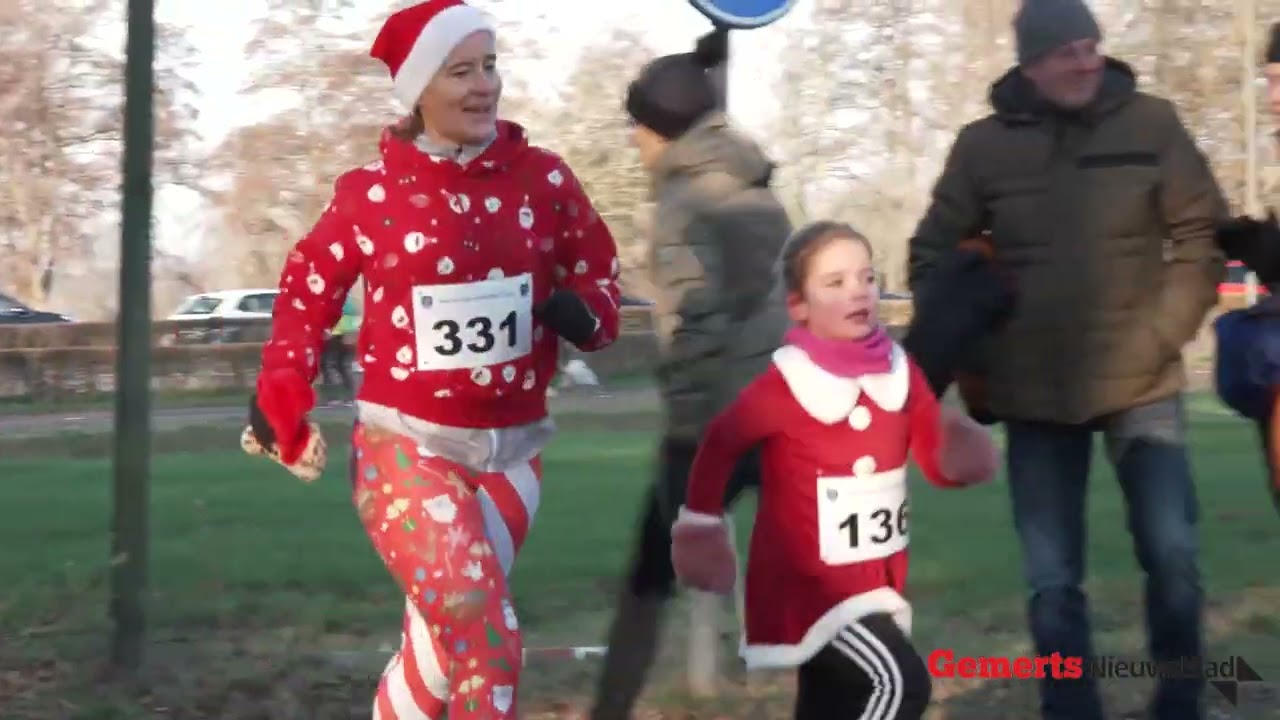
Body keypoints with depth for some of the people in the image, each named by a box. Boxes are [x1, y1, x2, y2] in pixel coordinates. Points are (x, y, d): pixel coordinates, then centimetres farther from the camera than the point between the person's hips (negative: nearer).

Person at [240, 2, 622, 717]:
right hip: (407, 445, -3)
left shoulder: (543, 178, 0)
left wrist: (585, 312, -13)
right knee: (486, 635, -16)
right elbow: (308, 291, 4)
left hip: (510, 449, 4)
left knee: (449, 637, 10)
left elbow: (597, 270, 10)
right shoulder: (372, 192, -6)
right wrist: (282, 401, -6)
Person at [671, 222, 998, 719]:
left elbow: (938, 459, 4)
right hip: (806, 583, -6)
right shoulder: (786, 384, -16)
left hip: (876, 580, 6)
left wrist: (960, 459, -18)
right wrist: (700, 527, 0)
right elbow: (719, 444, -4)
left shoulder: (899, 371, 0)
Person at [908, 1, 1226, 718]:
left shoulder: (1151, 124, -3)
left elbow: (1202, 236, 1)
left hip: (1141, 384, -1)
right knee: (1052, 582, 6)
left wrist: (1164, 334, -9)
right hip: (1036, 395, 1)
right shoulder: (984, 144, -1)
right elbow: (932, 257, 9)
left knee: (1173, 555, -7)